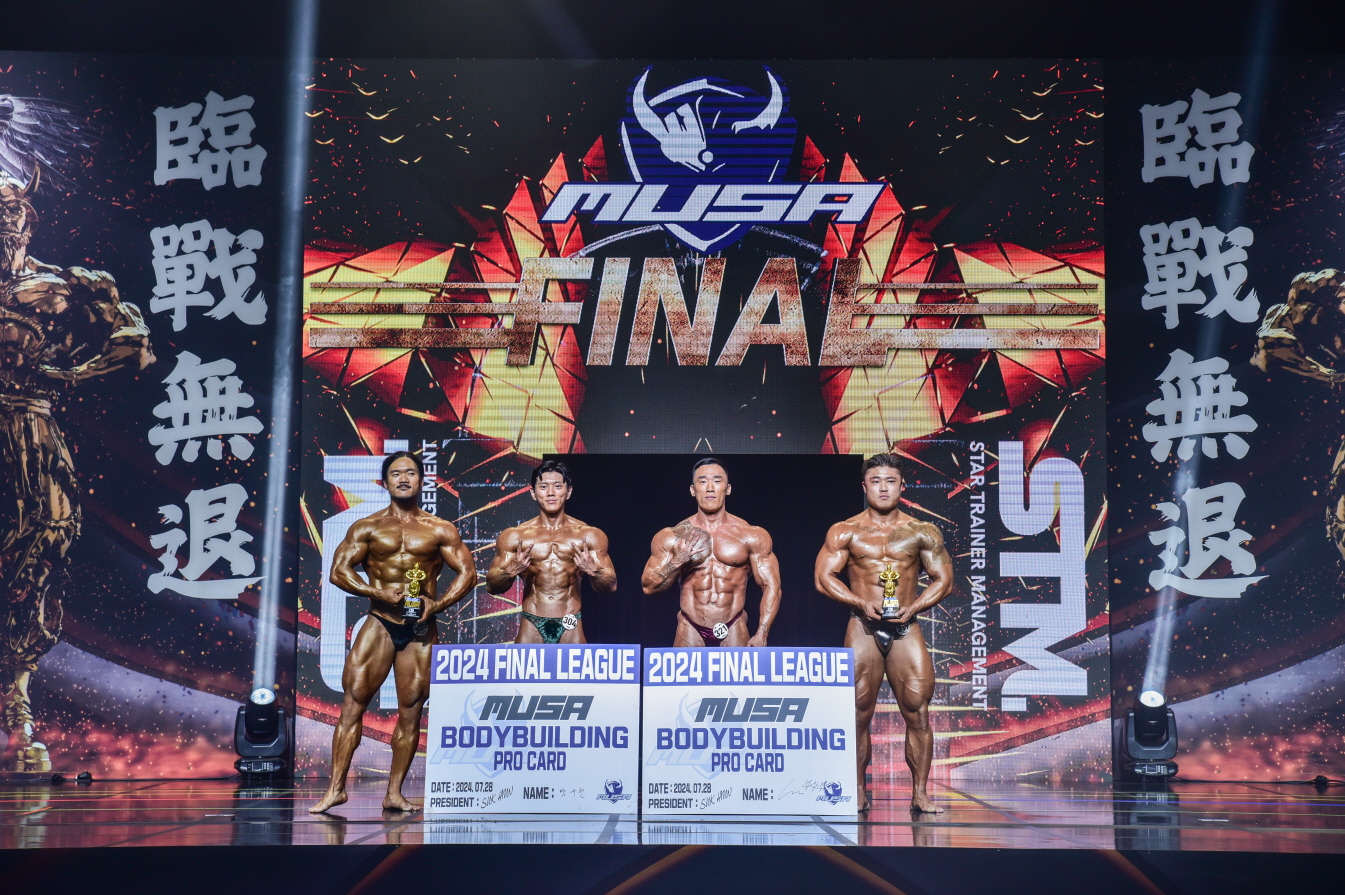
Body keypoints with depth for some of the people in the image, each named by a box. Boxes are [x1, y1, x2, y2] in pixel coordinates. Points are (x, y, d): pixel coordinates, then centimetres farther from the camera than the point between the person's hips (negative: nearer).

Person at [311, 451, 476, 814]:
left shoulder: (440, 530, 7)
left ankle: (394, 793, 10)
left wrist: (438, 604, -12)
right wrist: (380, 593, -14)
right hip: (379, 624, 0)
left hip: (421, 630, 0)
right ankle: (336, 788, -2)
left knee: (411, 711, 2)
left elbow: (467, 572, 3)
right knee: (352, 700, -7)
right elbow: (339, 570, -1)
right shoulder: (367, 528, 6)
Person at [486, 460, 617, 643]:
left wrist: (593, 571, -17)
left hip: (570, 626, 0)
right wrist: (510, 572, -17)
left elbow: (611, 586, 3)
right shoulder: (514, 536, 2)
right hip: (532, 626, 0)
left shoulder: (589, 535, 3)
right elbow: (492, 586, 4)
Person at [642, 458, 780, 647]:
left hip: (733, 630, 0)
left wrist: (762, 634, -10)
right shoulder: (671, 537, 0)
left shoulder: (752, 536, -1)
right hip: (690, 631, 0)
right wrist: (676, 562, -16)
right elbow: (649, 587, 1)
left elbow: (771, 586, -1)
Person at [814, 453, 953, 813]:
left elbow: (943, 578, 7)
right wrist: (861, 603, -13)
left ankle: (920, 794, 3)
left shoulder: (922, 533, 7)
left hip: (907, 629, 1)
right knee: (859, 714, 1)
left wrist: (914, 607, -9)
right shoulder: (845, 532, 5)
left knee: (918, 712, -4)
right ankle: (858, 793, 11)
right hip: (863, 628, -1)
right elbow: (823, 576, 0)